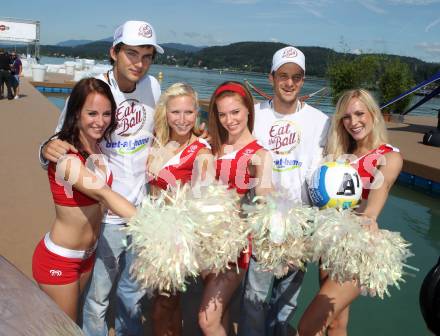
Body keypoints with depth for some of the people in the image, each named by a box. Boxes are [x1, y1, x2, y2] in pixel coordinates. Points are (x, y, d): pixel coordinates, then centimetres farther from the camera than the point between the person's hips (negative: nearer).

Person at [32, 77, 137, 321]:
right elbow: (103, 194, -41)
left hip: (88, 254, 7)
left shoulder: (96, 146, -3)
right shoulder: (66, 156, -28)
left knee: (71, 318, 26)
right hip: (59, 261, -7)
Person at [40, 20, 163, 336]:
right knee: (97, 299, 8)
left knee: (133, 292, 22)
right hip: (103, 215, -4)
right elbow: (63, 140, -11)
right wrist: (49, 149, -32)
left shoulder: (153, 87, -1)